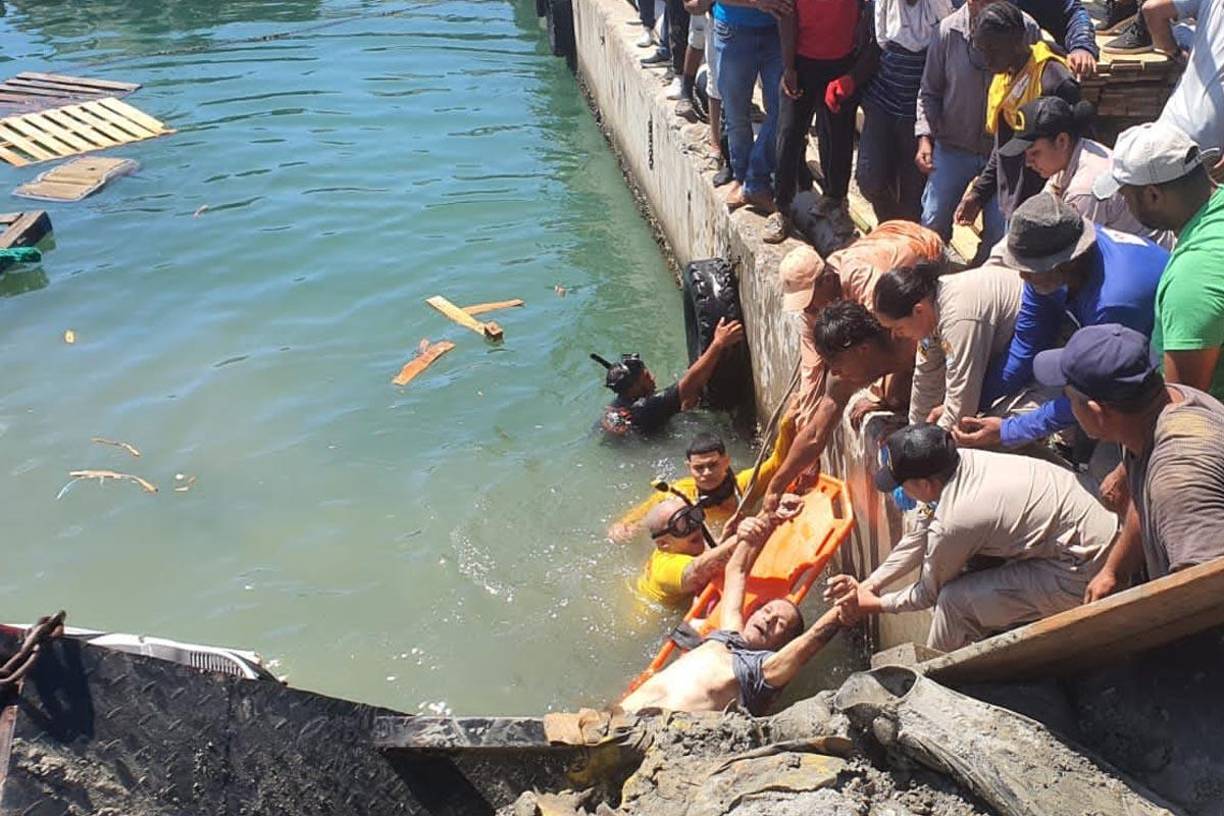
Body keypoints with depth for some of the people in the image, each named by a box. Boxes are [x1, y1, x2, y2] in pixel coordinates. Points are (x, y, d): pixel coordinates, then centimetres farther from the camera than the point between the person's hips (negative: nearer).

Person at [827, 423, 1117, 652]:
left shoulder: (953, 522, -26)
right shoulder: (961, 460, -5)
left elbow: (929, 593, -6)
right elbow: (920, 538, 9)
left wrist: (876, 604, 10)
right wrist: (868, 585, 12)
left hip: (1081, 573, -9)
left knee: (955, 601, -13)